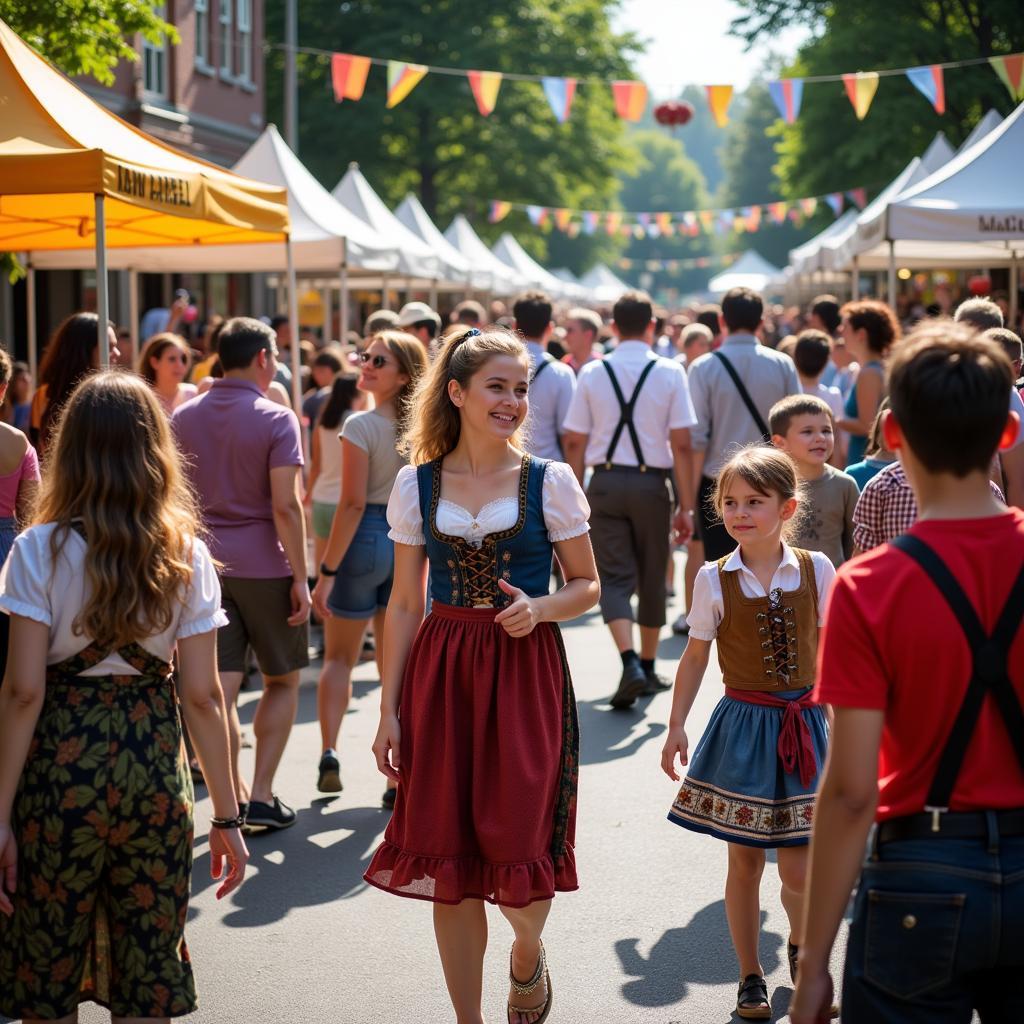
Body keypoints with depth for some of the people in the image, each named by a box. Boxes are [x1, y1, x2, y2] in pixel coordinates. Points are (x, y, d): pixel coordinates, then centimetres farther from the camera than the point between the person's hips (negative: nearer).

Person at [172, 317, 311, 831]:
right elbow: (286, 505, -16)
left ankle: (233, 798, 1)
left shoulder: (184, 417, 6)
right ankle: (262, 795, 6)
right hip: (265, 565, -4)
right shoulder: (276, 419, -9)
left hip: (205, 562, 4)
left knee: (219, 687, 3)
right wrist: (300, 577, -12)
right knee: (282, 681, 11)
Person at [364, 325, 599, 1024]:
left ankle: (528, 955, 29)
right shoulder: (417, 484, 4)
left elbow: (586, 586, 7)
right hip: (439, 675, 2)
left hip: (526, 676, -2)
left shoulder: (550, 482, 0)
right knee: (448, 862, 3)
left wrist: (538, 608, -15)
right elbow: (405, 605, 7)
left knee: (519, 847, -5)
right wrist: (389, 710, 4)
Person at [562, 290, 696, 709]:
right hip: (651, 483, 0)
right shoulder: (670, 372, -4)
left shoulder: (592, 373, 0)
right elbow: (681, 444, -6)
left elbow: (575, 442, 1)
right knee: (652, 577, 15)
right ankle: (648, 668, 26)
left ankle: (630, 663, -19)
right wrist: (686, 505, -1)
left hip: (605, 482, 0)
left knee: (614, 577, 2)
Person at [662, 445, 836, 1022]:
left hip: (803, 725, 0)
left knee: (799, 870, 2)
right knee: (745, 862, 6)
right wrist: (677, 726, 1)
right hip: (744, 725, 0)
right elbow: (696, 656, 3)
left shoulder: (816, 570, -4)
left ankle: (800, 947, 33)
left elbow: (829, 650, 6)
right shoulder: (714, 580, -5)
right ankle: (751, 976, 22)